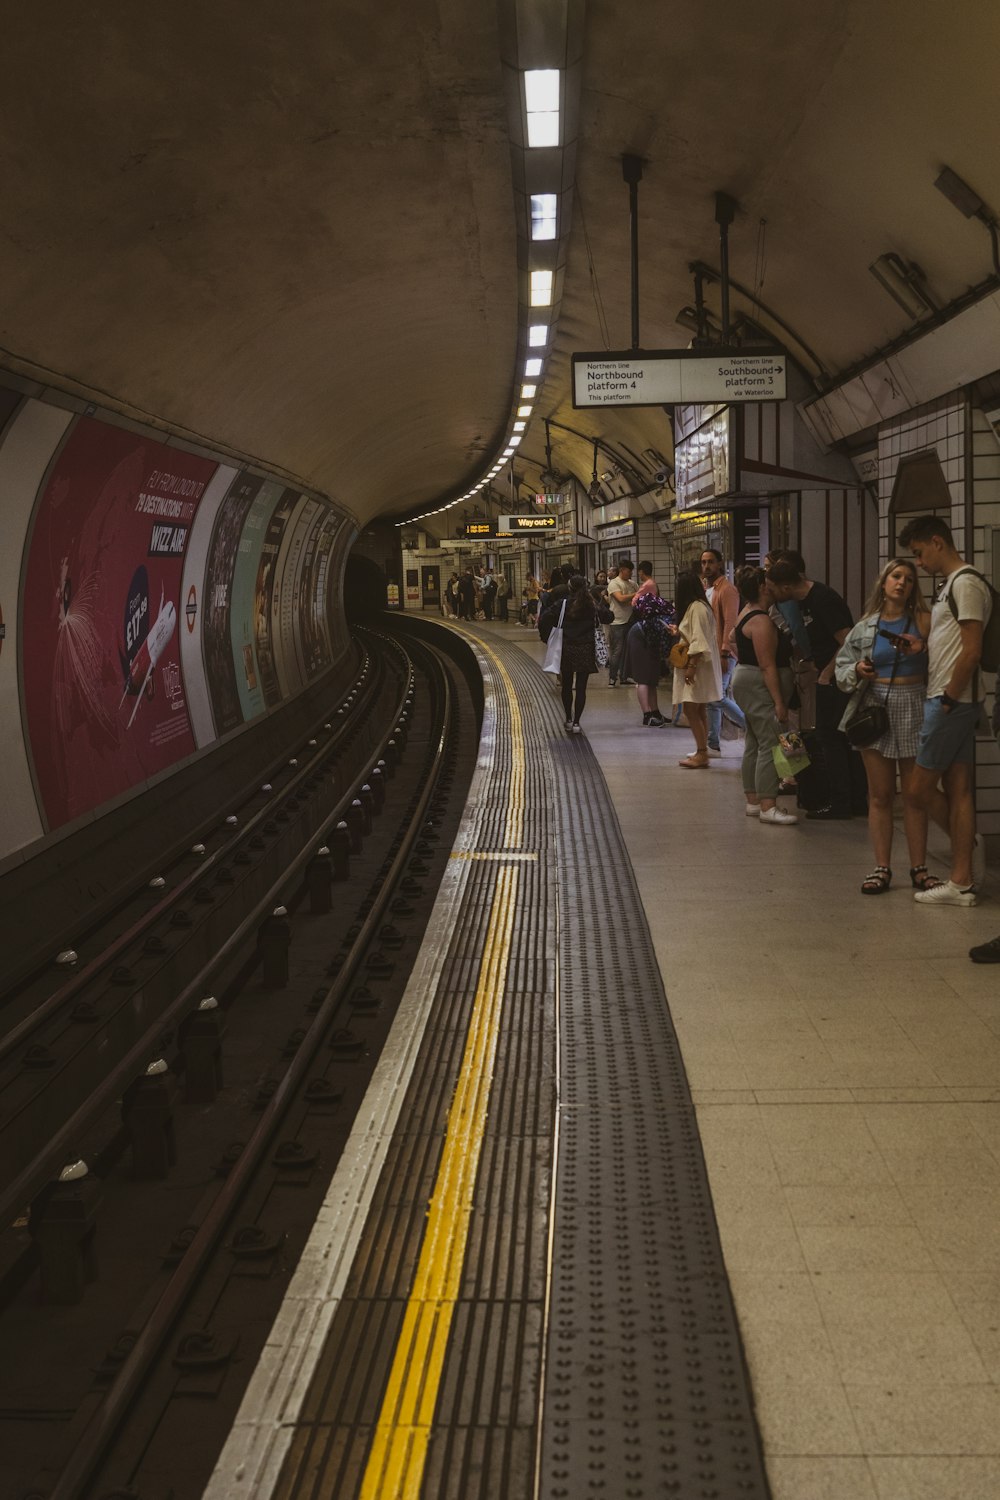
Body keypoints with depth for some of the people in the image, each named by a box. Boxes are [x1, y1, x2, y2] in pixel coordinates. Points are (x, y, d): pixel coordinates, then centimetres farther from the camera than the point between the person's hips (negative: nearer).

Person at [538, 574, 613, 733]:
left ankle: (569, 720, 23)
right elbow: (608, 617, 3)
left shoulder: (562, 604, -7)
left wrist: (547, 637, 0)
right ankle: (576, 722, -2)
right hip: (586, 650, 0)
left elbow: (544, 619, -14)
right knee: (581, 687, 2)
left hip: (566, 649, 0)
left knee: (567, 686, 15)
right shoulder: (593, 605, -2)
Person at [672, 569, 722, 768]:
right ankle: (702, 752, 16)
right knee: (699, 711, 12)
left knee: (691, 709, -11)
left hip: (697, 665, -10)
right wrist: (678, 632, 25)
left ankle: (702, 754, -10)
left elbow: (699, 641, -22)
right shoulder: (698, 605, 15)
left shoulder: (696, 607, -16)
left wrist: (691, 666, -23)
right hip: (697, 665, 10)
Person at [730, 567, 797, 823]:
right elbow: (768, 665, -22)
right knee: (771, 746, -11)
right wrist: (779, 702, -23)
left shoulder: (745, 614, 12)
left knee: (754, 744, 13)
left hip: (744, 681, 11)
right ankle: (768, 807, -13)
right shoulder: (762, 621, -19)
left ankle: (753, 801, 17)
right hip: (762, 688, -11)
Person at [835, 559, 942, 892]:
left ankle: (919, 869, 12)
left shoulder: (923, 621, 1)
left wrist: (923, 650, -19)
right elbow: (842, 668, 10)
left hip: (913, 711, -2)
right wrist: (857, 671, -10)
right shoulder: (865, 627, 7)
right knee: (880, 796, 5)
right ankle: (882, 868, 12)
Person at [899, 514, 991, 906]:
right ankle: (961, 881, 11)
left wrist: (947, 699, -16)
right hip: (953, 702, 10)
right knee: (958, 790, 8)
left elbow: (972, 651, -19)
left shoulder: (965, 583, -13)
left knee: (918, 790, -5)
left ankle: (968, 843, 12)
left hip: (952, 702, -10)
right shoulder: (952, 584, 18)